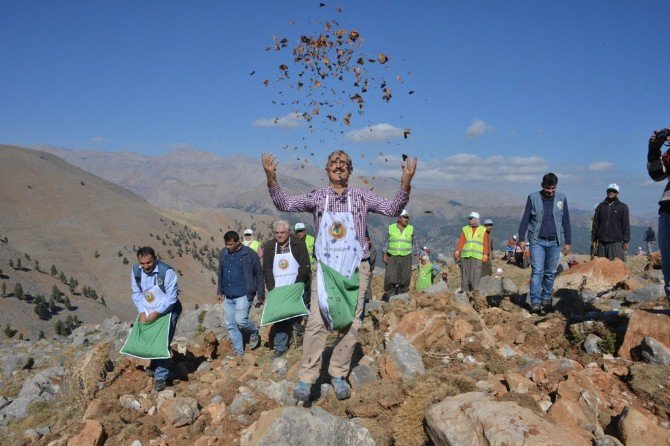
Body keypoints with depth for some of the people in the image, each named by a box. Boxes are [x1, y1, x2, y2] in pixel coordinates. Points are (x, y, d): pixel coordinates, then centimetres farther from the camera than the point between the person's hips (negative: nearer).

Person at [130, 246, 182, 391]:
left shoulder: (167, 271, -30)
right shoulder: (135, 270, -13)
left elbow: (171, 297, -27)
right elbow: (136, 293, -6)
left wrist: (156, 313, -31)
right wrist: (142, 312, -18)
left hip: (167, 310, -5)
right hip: (148, 309, 6)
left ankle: (161, 376, 0)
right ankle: (154, 366, 41)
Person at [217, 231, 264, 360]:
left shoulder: (249, 254, -9)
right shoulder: (224, 253, 7)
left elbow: (259, 275, -4)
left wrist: (261, 294, -4)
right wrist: (219, 292, 18)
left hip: (243, 295, -6)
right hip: (227, 297, 6)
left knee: (240, 320, -19)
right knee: (231, 325, 7)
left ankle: (254, 333, 12)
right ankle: (238, 351, 20)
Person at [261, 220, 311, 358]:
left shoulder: (299, 244, -3)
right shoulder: (269, 246, 4)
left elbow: (305, 267, -5)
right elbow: (267, 270, 5)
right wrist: (271, 289, -5)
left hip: (296, 288, -2)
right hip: (277, 290, 2)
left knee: (295, 313, 0)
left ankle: (297, 323, 34)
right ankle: (280, 347, 7)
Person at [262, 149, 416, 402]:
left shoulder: (362, 197, 5)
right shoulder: (317, 197, 5)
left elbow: (393, 210, 0)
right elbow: (284, 204, 0)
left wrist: (405, 183, -15)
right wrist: (271, 178, -14)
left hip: (356, 269, 1)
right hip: (326, 268, -1)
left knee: (351, 324, 4)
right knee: (317, 322, -10)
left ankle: (339, 374, 18)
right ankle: (306, 378, -2)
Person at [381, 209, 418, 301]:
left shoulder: (411, 229, 7)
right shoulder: (391, 228, 3)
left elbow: (414, 243, 15)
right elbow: (386, 242, 7)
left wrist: (416, 255, 12)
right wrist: (384, 254, -1)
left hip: (406, 257, 1)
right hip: (392, 256, -1)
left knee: (405, 278, 0)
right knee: (390, 277, -7)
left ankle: (401, 294, 15)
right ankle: (388, 293, 9)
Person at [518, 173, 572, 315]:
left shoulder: (561, 199, 6)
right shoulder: (533, 198, 1)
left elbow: (566, 222, 11)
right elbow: (525, 219, 4)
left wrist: (568, 242, 9)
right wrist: (521, 238, -1)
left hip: (555, 242, 2)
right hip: (537, 241, -2)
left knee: (550, 273, 8)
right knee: (537, 272, -10)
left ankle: (546, 299, 21)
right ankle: (535, 302, -11)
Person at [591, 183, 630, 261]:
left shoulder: (623, 207, 7)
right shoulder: (600, 206, 15)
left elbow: (626, 225, 4)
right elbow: (595, 224, 15)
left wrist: (625, 241, -2)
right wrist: (594, 239, 10)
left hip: (616, 243, -3)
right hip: (602, 243, 3)